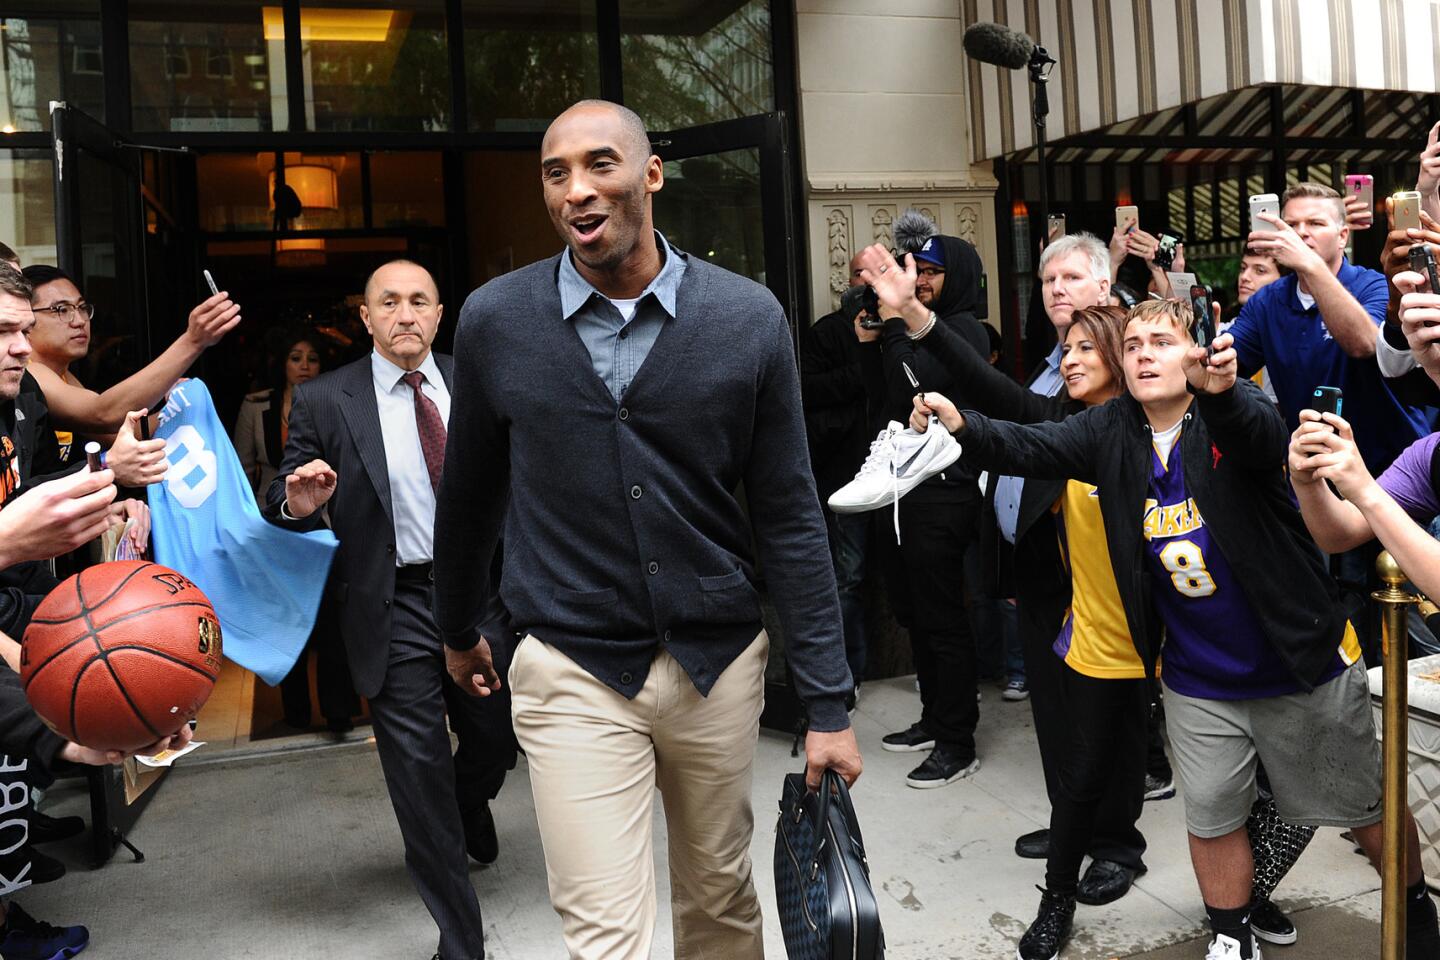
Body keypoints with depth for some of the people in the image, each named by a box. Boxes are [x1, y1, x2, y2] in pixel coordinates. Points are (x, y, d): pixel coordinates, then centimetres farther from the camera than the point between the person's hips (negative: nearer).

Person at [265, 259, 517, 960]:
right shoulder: (324, 401, -3)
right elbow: (281, 501, 0)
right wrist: (298, 502, -23)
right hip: (396, 608, -2)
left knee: (498, 739, 17)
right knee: (420, 777, 5)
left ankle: (469, 804, 57)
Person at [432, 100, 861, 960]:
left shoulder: (749, 318, -6)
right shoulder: (494, 320, -4)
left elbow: (790, 516, -5)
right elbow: (470, 497, 9)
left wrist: (829, 703, -6)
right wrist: (459, 631, 20)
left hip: (720, 661, 1)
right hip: (572, 671, -1)